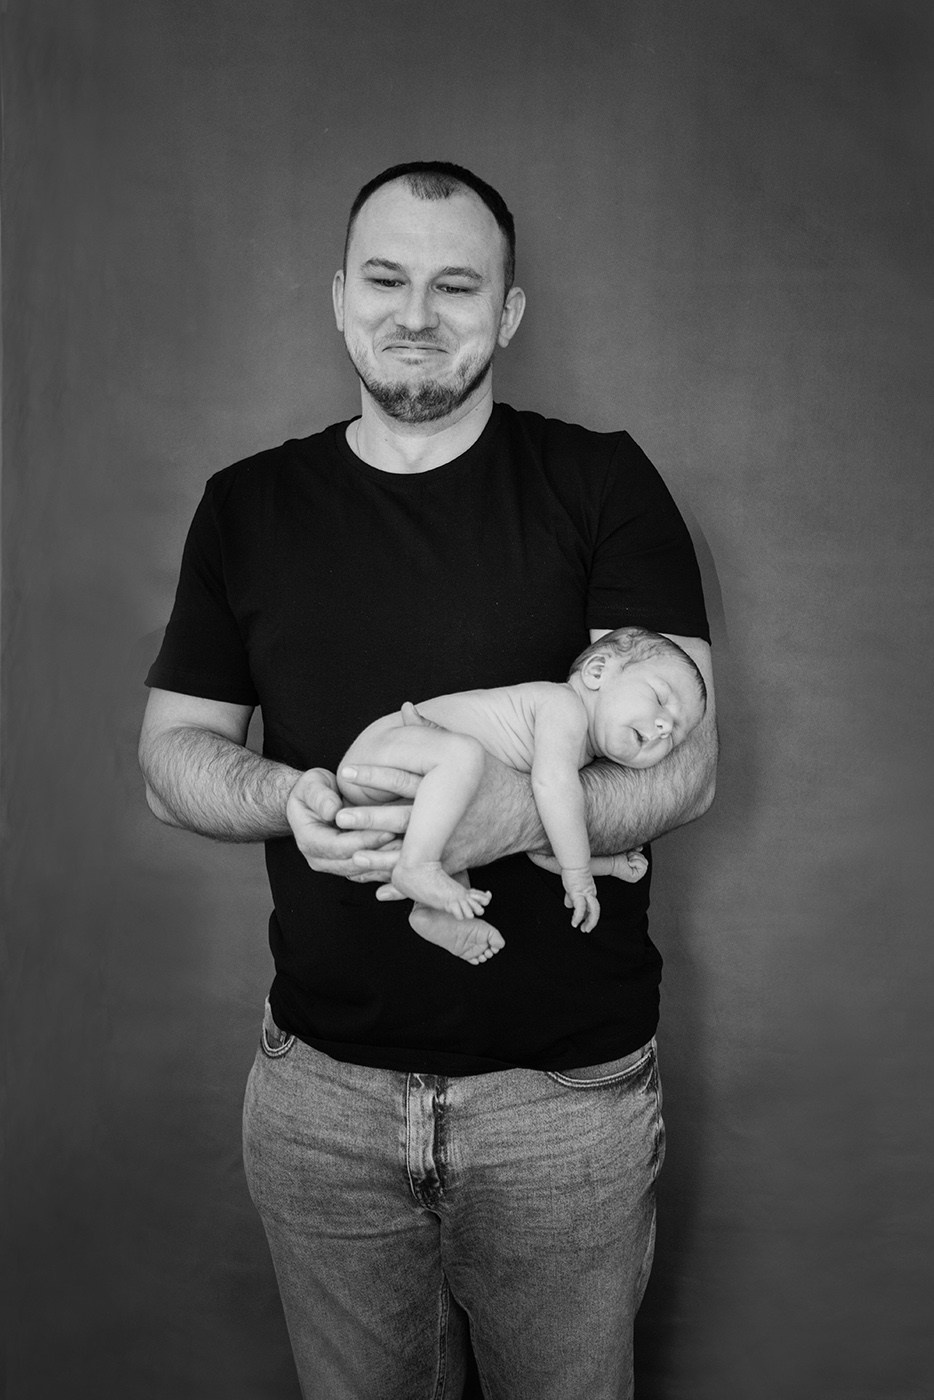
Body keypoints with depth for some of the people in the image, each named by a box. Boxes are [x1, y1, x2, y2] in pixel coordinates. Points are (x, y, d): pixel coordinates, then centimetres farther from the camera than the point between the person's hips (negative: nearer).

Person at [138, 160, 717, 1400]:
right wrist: (288, 797, -15)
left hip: (569, 1088, -2)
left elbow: (685, 763, -8)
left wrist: (517, 807, -28)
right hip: (320, 1086, 2)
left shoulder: (602, 485, -4)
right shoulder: (248, 506, 5)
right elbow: (172, 756, 7)